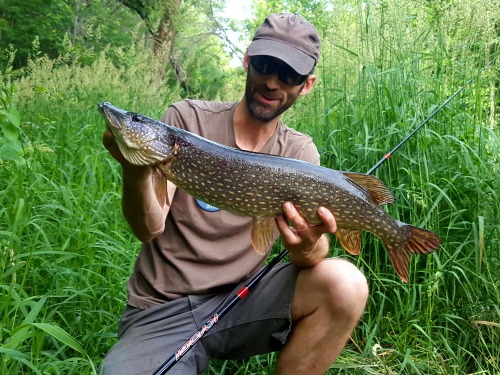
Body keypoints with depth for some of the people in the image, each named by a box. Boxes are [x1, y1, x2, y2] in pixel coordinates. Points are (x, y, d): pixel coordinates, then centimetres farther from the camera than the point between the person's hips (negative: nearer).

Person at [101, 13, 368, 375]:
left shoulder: (300, 152, 2)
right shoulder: (186, 118, -4)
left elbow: (312, 247, -12)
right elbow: (149, 229, -13)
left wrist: (308, 248, -35)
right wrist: (135, 168, -33)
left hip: (240, 301, 3)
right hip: (161, 313, -2)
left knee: (344, 285, -22)